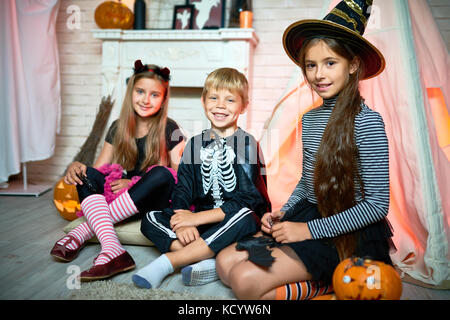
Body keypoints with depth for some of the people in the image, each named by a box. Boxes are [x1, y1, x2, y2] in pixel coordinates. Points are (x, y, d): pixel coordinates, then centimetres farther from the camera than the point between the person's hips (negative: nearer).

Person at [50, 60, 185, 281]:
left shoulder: (169, 130, -2)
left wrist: (133, 184, -17)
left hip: (155, 201, -3)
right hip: (119, 199, 4)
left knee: (162, 174, -34)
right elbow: (98, 168, 10)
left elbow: (180, 176, -9)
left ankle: (79, 234, -30)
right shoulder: (118, 128, 10)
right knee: (87, 175, -20)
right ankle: (113, 251, -42)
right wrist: (76, 167, -14)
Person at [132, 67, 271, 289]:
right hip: (199, 225, 4)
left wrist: (197, 217, -20)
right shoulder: (195, 144, 9)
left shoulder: (247, 144, -5)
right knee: (150, 220, -11)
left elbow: (247, 198, -15)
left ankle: (167, 261, -30)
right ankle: (206, 261, -30)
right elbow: (182, 190, 3)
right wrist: (182, 222, -19)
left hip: (233, 223, -4)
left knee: (244, 217, -36)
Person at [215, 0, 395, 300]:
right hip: (306, 215, 7)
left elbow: (377, 204, -17)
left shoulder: (368, 122, -16)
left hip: (347, 232, -7)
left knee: (245, 280, -19)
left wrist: (310, 229, -18)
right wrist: (283, 213, 2)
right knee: (225, 261, -4)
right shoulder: (310, 119, 7)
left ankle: (328, 286, -1)